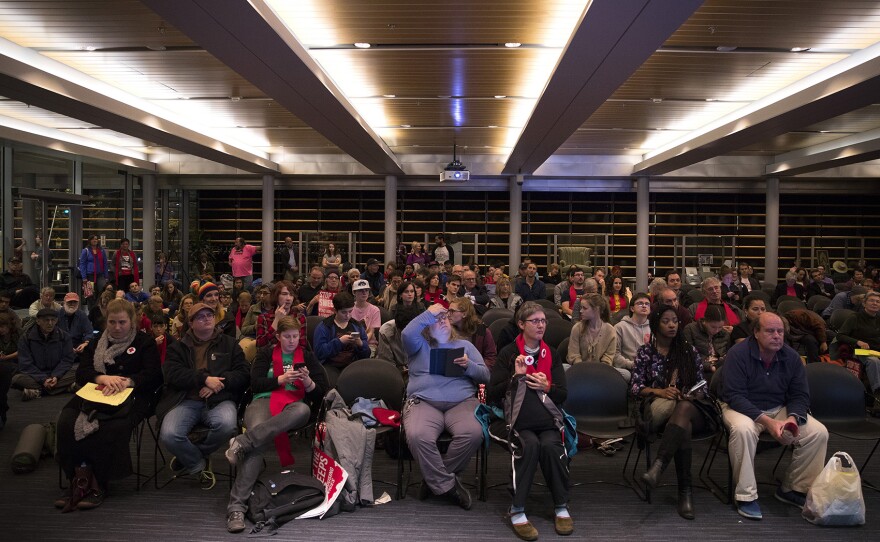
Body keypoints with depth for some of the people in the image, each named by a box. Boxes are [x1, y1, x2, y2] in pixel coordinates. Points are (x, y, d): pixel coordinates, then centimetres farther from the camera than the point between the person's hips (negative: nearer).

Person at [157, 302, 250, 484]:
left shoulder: (229, 344, 16)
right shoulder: (177, 347, 17)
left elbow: (243, 374, 7)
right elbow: (172, 373, -1)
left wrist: (219, 382, -11)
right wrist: (205, 378, -13)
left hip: (219, 400, 0)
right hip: (185, 400, 0)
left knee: (227, 425, -33)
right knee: (169, 435, -29)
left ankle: (189, 457, 0)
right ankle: (199, 464, 5)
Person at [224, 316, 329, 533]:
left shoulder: (306, 356, 18)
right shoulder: (266, 353, 17)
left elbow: (321, 392, 11)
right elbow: (255, 384, 4)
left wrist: (308, 382, -9)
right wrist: (280, 379, -9)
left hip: (293, 405, 1)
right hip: (264, 401, -1)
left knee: (303, 410, -40)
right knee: (258, 443, -36)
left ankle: (243, 442, -40)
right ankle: (236, 506, -40)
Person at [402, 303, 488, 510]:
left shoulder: (464, 345, 26)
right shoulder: (420, 345, 20)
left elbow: (485, 376, 17)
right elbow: (407, 334, -6)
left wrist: (468, 366, -3)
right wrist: (429, 313, 3)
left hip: (462, 401, 2)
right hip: (423, 402, -1)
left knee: (473, 433, -31)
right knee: (417, 435, -34)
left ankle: (436, 479, -9)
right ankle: (447, 485, -14)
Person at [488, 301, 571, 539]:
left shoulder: (552, 354, 16)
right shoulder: (508, 353, 5)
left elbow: (563, 395, 13)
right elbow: (492, 394, 1)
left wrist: (547, 387, -8)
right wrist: (515, 377, -13)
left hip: (548, 417, 2)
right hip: (519, 419, -2)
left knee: (550, 445, -29)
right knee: (530, 445, -32)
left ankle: (561, 507, -13)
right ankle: (517, 510, -23)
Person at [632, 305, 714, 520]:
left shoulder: (689, 351, 17)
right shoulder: (645, 352, 13)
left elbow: (702, 386, 14)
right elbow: (636, 387, 6)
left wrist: (692, 395, -11)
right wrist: (659, 391, -15)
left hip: (691, 407, 1)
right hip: (657, 409, 0)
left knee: (683, 408, -42)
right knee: (683, 426, -39)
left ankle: (658, 466, -53)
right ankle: (685, 491, -39)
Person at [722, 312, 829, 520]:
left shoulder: (791, 357, -2)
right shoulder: (738, 354, -18)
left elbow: (800, 395, 3)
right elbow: (734, 396, -21)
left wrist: (793, 418, -20)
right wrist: (766, 421, -31)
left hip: (780, 409, 5)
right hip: (742, 408, -5)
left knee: (819, 432, -14)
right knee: (743, 429, -38)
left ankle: (791, 489, 4)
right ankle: (745, 496, -22)